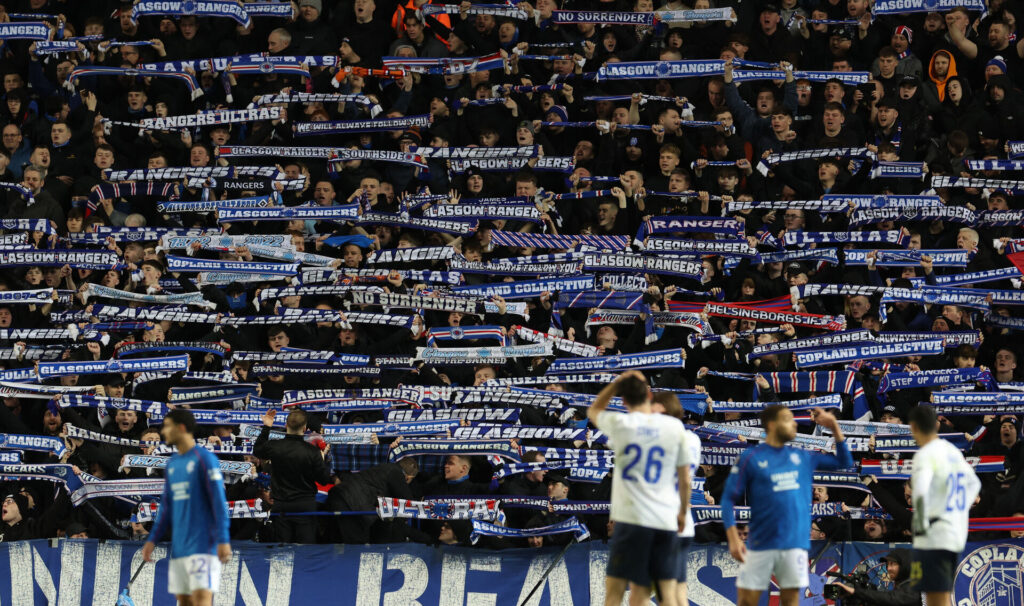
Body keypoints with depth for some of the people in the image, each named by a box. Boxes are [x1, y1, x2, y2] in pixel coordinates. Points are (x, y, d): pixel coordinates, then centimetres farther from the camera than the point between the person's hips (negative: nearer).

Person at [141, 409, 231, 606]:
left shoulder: (204, 459, -7)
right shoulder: (172, 464, 16)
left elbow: (219, 502, -11)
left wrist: (223, 540, -17)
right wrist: (152, 539, 13)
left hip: (202, 544, -8)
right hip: (179, 548, 8)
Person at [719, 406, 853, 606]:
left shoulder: (802, 458, 12)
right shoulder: (751, 458, -1)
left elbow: (843, 462, 23)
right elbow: (728, 499, -3)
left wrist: (835, 428, 11)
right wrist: (733, 539, -13)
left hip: (795, 544, 3)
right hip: (762, 543, -3)